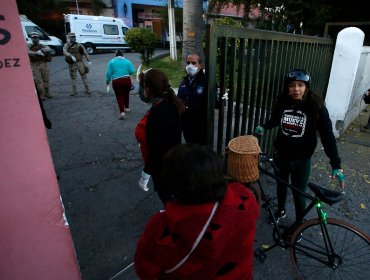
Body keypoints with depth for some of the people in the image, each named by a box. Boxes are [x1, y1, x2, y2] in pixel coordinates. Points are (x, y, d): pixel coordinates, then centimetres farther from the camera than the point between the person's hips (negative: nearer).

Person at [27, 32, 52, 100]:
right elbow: (29, 52, -13)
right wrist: (36, 53, -31)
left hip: (44, 64, 1)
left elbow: (48, 49, -12)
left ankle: (47, 93, 19)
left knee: (46, 79, 6)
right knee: (38, 80, -4)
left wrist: (42, 50, -30)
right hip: (34, 66, -1)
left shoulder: (42, 46, 9)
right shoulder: (29, 47, 8)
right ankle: (41, 94, 0)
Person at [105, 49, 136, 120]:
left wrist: (107, 81, 15)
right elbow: (132, 71, -2)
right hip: (126, 80, 1)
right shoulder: (127, 61, 6)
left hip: (116, 82, -1)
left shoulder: (111, 62, 5)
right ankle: (126, 108, 35)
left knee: (119, 96, 4)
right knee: (126, 94, 22)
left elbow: (108, 73, 1)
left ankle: (122, 112, -11)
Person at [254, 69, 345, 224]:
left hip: (301, 160, -3)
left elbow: (327, 136, -15)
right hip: (280, 155, 3)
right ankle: (281, 210, 50)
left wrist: (336, 165, -20)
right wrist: (263, 127, -7)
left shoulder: (317, 107, -17)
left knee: (299, 194, 8)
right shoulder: (282, 102, -9)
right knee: (281, 184, 23)